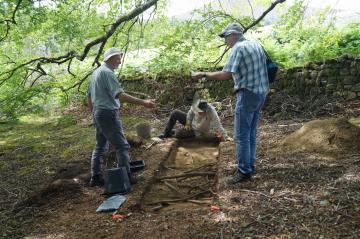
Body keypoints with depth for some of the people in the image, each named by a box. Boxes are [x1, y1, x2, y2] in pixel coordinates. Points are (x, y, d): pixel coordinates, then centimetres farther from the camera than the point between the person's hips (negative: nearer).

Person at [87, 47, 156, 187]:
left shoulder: (96, 72, 15)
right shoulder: (107, 72, -15)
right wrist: (143, 103, -31)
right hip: (108, 113, -10)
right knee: (122, 145, -2)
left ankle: (95, 177, 20)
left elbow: (89, 97, 19)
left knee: (100, 146, 15)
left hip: (98, 113, 10)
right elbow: (120, 95, -27)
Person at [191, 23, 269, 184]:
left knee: (241, 135, -3)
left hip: (248, 94, -9)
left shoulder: (239, 48, -12)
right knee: (251, 134, 15)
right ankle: (250, 165, 23)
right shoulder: (256, 44, 14)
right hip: (261, 92, 9)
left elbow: (225, 75, -20)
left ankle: (244, 172, 1)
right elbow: (263, 67, 18)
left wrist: (203, 75, -10)